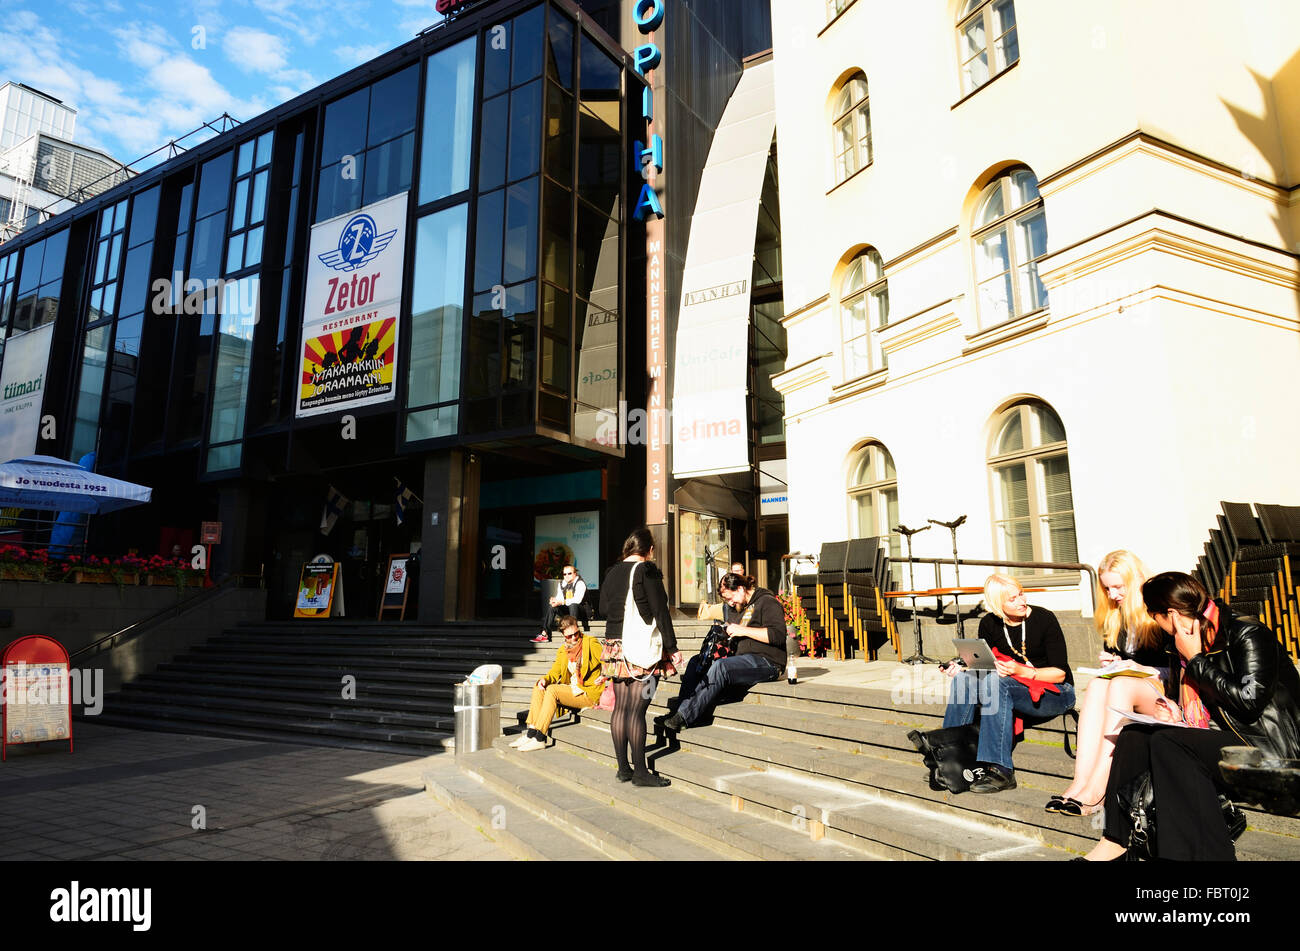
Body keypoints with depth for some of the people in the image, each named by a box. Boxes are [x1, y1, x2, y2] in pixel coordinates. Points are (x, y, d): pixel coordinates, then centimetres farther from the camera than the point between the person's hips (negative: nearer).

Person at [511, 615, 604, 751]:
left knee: (552, 690, -25)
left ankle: (539, 739, -23)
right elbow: (555, 671, 13)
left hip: (589, 693, -7)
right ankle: (531, 733, -11)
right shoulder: (563, 651, 12)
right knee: (538, 689, -6)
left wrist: (604, 676, -24)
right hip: (573, 689, 7)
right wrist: (545, 680, -8)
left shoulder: (591, 643, -6)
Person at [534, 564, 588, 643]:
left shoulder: (580, 583, -12)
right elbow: (560, 597, 6)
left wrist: (562, 602, -33)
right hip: (567, 610, 7)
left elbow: (577, 600, -26)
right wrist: (554, 600, -19)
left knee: (573, 605, -37)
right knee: (551, 605, -10)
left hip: (581, 610, -7)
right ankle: (545, 634, -17)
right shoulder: (562, 584, 10)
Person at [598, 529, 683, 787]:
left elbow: (603, 609, 16)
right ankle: (640, 771, -1)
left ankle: (623, 768, 17)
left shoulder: (612, 572, 10)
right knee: (637, 709, -6)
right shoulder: (647, 571, -9)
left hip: (615, 645, 7)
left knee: (620, 707, 10)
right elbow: (660, 611, -11)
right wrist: (671, 646, -7)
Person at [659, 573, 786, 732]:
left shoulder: (768, 602, -2)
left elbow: (778, 635, -17)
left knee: (720, 667, -33)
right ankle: (681, 711, -19)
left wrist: (743, 630, -16)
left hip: (767, 662, -9)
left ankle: (684, 717, -32)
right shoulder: (742, 608, 25)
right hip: (745, 659, 10)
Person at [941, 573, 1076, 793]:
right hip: (1011, 691, 5)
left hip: (1055, 693, -4)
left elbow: (1060, 673, -12)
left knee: (995, 682, -33)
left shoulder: (1044, 619, -11)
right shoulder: (989, 624, 1)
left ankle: (999, 769, -35)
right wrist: (960, 669, -16)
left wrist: (1021, 672, -29)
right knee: (965, 678, -22)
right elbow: (983, 667, 6)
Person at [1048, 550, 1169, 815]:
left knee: (1120, 685, -36)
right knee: (1097, 686, -29)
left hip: (1163, 690, -5)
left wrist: (1147, 670, -19)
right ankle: (1081, 781, -43)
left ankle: (1096, 789, -41)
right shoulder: (1114, 616, 14)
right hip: (1123, 686, 5)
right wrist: (1111, 663, 3)